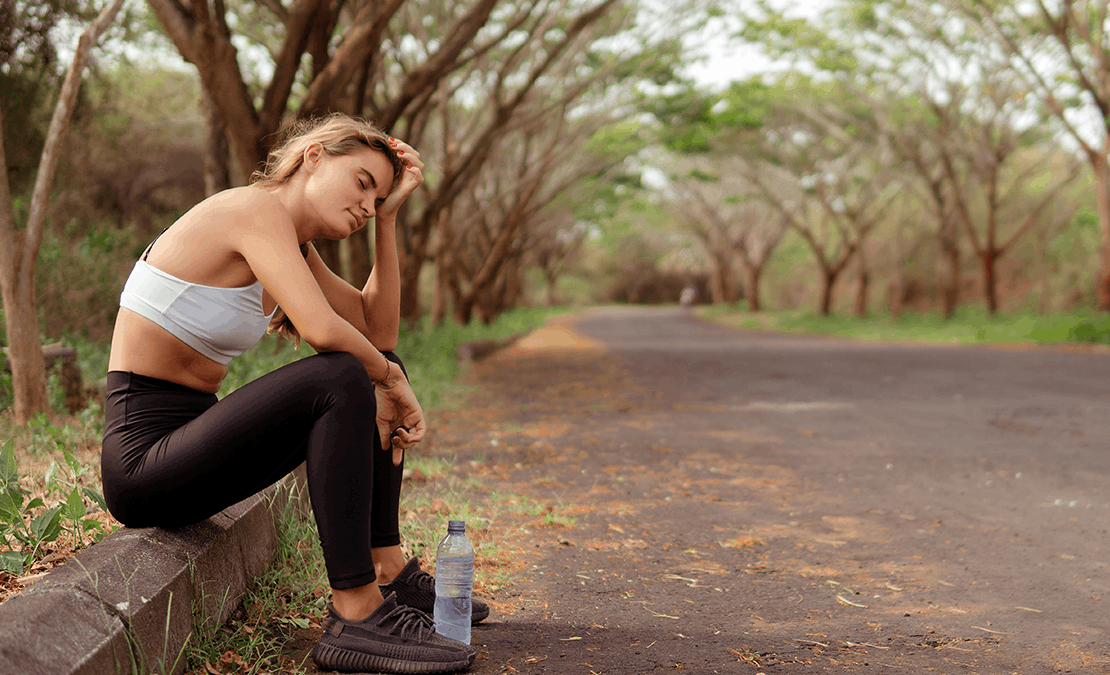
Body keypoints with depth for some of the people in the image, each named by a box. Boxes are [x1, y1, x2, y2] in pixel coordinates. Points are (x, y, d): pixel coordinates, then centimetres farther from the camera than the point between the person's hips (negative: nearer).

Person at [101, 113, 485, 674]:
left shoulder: (293, 245, 13)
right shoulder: (255, 207, -15)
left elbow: (378, 330, 12)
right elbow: (321, 328, -30)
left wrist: (389, 215, 7)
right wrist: (386, 376, -11)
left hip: (190, 444, 10)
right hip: (143, 461, -10)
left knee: (376, 377, 10)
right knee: (342, 381, -26)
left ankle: (388, 573, 10)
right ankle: (354, 616, -21)